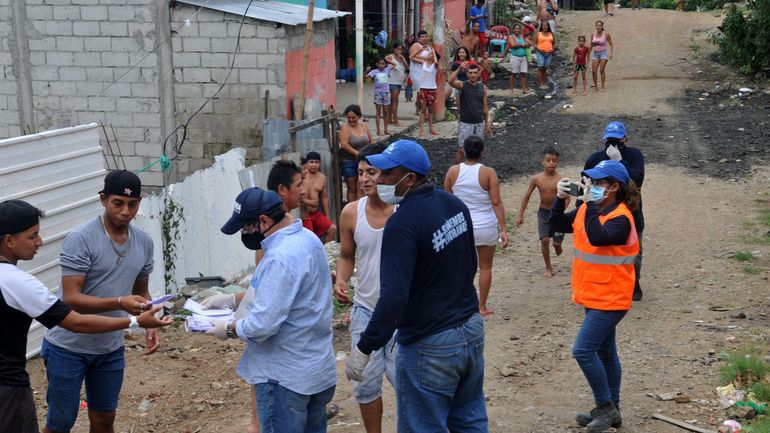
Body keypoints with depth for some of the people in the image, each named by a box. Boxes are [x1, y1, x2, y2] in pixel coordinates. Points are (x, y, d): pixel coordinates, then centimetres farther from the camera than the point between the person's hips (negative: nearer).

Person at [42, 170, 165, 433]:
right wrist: (120, 303, -37)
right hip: (68, 349, -5)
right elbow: (70, 299, -24)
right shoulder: (80, 240, -19)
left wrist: (150, 326, -6)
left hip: (111, 350, 5)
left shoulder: (144, 243, 0)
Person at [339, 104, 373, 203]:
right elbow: (344, 145, -21)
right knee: (351, 189, 6)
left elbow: (371, 142, 14)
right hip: (349, 162, -3)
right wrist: (358, 153, -19)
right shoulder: (344, 127, -10)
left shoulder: (364, 126, 5)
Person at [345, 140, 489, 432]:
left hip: (431, 347, -8)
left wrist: (364, 349, -22)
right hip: (471, 329, 9)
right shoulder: (454, 204, 4)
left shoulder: (402, 224, -23)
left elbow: (394, 296, -28)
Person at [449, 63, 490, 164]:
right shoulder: (462, 86, -6)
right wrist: (459, 69, -39)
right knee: (461, 149, -3)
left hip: (479, 123, 4)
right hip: (465, 123, -4)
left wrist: (487, 123, 11)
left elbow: (485, 107, 11)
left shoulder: (483, 88, 5)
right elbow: (451, 81, -28)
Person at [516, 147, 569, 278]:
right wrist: (520, 215, 1)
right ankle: (548, 267, 11)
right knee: (544, 240, -7)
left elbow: (567, 198, -13)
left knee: (557, 242, 0)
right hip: (543, 212, 1)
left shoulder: (560, 179, -17)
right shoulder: (536, 179, -9)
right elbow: (527, 197, 0)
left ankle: (557, 246, 40)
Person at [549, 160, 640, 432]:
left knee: (583, 351, -12)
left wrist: (591, 204, -32)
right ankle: (609, 411, 27)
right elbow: (558, 225, 9)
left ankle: (606, 408, 3)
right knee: (604, 352, 16)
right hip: (594, 296, 9)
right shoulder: (588, 210, 5)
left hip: (609, 300, -9)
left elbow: (597, 237, -36)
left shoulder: (620, 218, -20)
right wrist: (560, 199, -6)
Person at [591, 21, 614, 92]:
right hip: (595, 54, 4)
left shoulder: (606, 34, -6)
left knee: (602, 70, -8)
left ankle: (603, 87, 3)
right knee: (593, 71, -5)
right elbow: (591, 45, 15)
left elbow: (611, 44, -2)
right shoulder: (593, 35, 5)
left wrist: (610, 54, -13)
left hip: (603, 53, -3)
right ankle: (595, 87, 12)